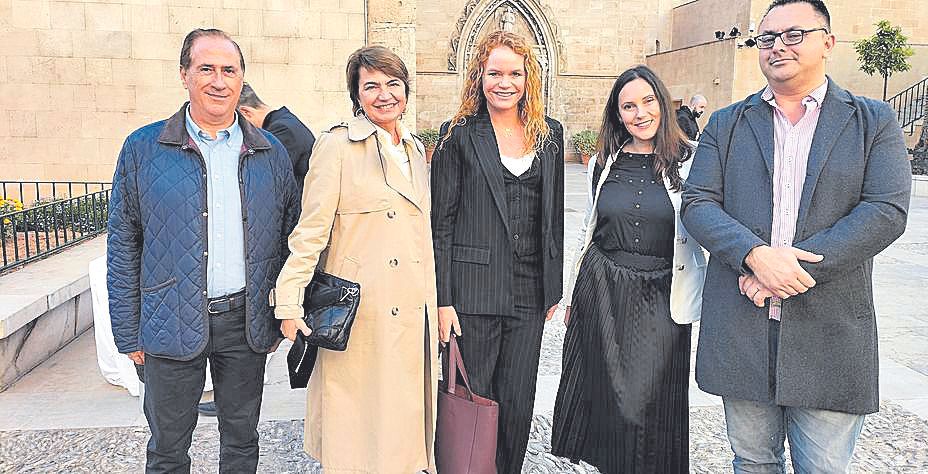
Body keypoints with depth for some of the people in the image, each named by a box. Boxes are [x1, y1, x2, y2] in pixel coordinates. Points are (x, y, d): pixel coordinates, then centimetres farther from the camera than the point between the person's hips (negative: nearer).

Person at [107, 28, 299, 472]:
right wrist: (128, 333, -1)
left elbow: (288, 239, 9)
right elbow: (122, 247, 1)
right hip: (172, 323, -1)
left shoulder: (272, 153, 4)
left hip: (246, 321, 2)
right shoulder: (142, 149, -1)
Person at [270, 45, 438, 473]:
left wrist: (438, 305, 19)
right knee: (358, 424, 3)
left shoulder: (416, 150, 14)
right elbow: (310, 232, -9)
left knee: (404, 415, 14)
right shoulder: (337, 146, -7)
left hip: (413, 312, 6)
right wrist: (289, 303, -15)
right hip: (360, 316, -6)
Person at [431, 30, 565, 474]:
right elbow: (440, 221, -4)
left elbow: (555, 215, 14)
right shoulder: (459, 134, -2)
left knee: (518, 400, 11)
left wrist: (555, 286, 11)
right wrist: (442, 298, -10)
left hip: (530, 290, 4)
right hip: (473, 290, -3)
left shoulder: (550, 134, 9)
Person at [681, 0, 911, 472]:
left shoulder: (873, 121, 4)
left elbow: (886, 212, -7)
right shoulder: (726, 124, 9)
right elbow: (697, 203, -1)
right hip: (740, 327, 2)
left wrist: (796, 263, -17)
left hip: (829, 330, -1)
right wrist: (755, 254, -18)